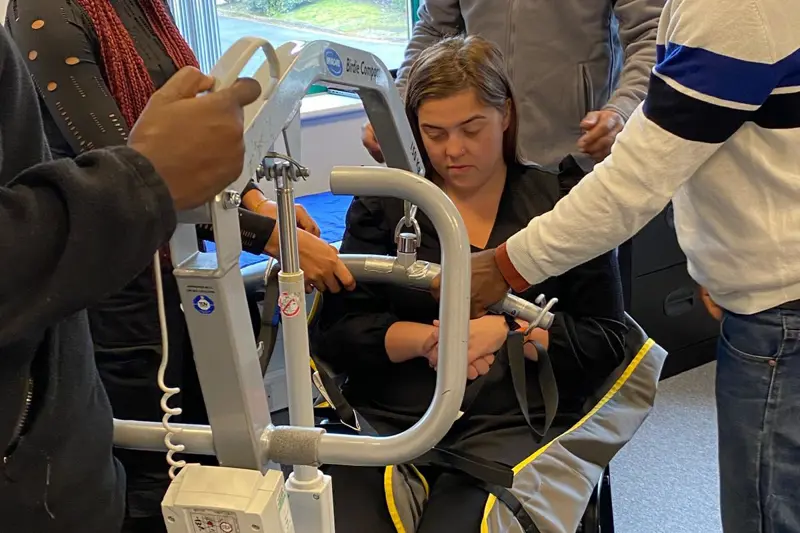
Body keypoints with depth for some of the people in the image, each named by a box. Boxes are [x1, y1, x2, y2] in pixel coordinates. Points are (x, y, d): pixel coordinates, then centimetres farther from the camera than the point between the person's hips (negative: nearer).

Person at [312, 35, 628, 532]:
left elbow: (607, 340, 5)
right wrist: (429, 339, -10)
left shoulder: (562, 200, 8)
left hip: (516, 420, -1)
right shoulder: (384, 203, 13)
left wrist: (503, 331, -10)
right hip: (389, 418, 2)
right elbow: (337, 332, 7)